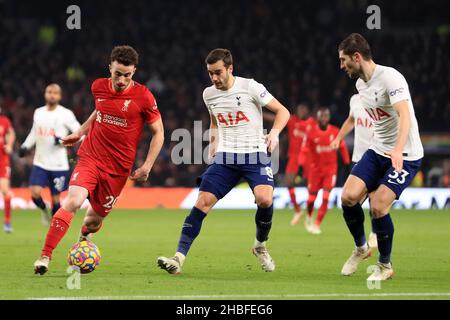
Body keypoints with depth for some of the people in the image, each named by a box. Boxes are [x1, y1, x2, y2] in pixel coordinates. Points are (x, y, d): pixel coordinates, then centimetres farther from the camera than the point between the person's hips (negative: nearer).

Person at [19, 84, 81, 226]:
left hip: (58, 165, -3)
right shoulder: (38, 113, 9)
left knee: (55, 199, 2)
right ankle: (44, 210, 19)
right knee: (35, 193, -14)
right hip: (40, 163, 3)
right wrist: (25, 146, 9)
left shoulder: (66, 114, -5)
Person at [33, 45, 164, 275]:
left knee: (97, 215, 8)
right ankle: (45, 256, -22)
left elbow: (158, 132, 0)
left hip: (118, 168, -1)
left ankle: (83, 238, 47)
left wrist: (147, 167, -5)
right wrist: (79, 133, 24)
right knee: (73, 200, -23)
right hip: (90, 158, 1)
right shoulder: (98, 87, 1)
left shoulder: (143, 96, -9)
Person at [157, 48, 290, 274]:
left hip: (254, 155, -3)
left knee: (265, 199, -26)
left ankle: (260, 246, 4)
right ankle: (179, 258, -15)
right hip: (225, 158, 3)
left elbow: (282, 111, -1)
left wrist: (275, 132, -18)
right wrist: (213, 147, 13)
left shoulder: (250, 87, -7)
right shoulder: (209, 94, 7)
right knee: (202, 202, -12)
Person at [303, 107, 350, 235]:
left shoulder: (335, 132, -3)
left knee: (325, 198, -11)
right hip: (315, 169, 0)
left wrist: (347, 164, 9)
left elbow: (342, 148, 8)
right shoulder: (311, 133, -7)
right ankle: (309, 217, 37)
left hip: (331, 168, 0)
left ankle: (317, 224, -6)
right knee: (311, 198, 7)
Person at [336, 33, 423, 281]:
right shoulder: (360, 84, 7)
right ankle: (361, 248, 15)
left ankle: (385, 266, 4)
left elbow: (405, 116, -32)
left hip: (405, 156, -7)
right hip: (377, 151, 7)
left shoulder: (390, 77, -20)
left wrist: (398, 150, -46)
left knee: (378, 206, -17)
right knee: (348, 196, -10)